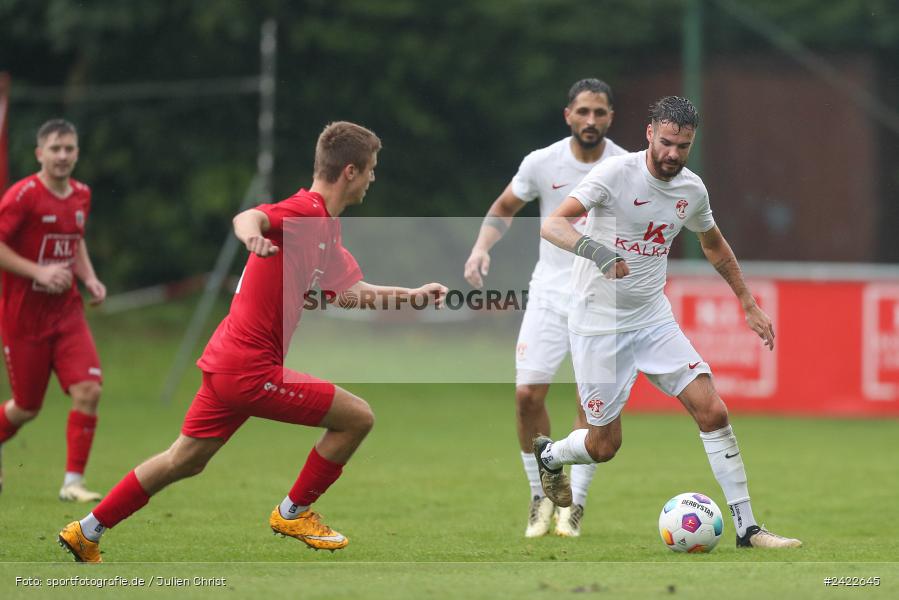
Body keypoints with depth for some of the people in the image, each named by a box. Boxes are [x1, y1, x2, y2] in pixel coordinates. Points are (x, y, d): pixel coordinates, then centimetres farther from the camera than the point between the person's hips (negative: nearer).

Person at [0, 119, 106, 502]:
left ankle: (73, 482, -6)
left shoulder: (81, 195, 6)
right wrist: (39, 272, -24)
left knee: (88, 390, -14)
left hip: (67, 312, 5)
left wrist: (89, 277, 7)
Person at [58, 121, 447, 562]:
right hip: (251, 370, -10)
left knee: (185, 460, 19)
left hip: (227, 362, 10)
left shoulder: (326, 228, 15)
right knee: (357, 417, -3)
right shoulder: (305, 211, -16)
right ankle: (293, 513, 12)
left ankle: (87, 532, 25)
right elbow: (247, 217, -34)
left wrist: (412, 295, 20)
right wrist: (252, 233, -57)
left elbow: (349, 292, 23)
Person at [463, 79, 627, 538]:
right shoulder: (542, 163, -5)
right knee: (528, 393, -8)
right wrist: (481, 249, -6)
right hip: (549, 292, 1)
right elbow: (503, 209, 10)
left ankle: (574, 504, 8)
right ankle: (541, 495, 10)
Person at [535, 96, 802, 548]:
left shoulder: (692, 190, 2)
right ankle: (548, 454, 37)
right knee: (604, 446, 2)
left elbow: (714, 245, 22)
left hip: (654, 319, 5)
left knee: (713, 412, -10)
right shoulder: (616, 173, -16)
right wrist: (595, 249, -45)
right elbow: (552, 225, -26)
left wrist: (749, 305, 22)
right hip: (598, 325, -5)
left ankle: (746, 528, -4)